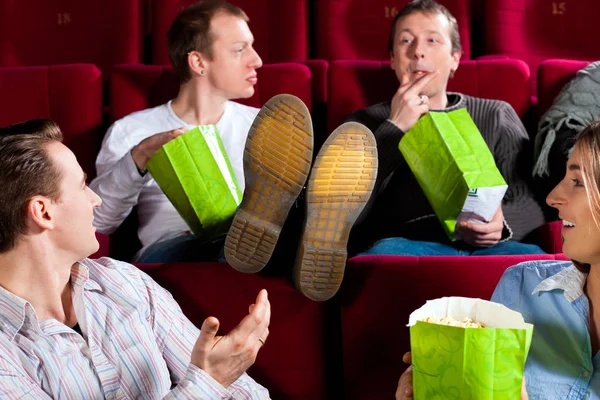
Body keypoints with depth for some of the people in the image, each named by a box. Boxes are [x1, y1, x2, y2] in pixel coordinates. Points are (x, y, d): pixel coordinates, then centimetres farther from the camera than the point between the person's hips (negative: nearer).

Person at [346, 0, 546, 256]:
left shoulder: (497, 116, 21)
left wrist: (503, 223, -13)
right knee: (386, 252, -36)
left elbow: (532, 202, 12)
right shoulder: (364, 124, 16)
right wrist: (395, 128, -4)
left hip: (486, 248, 1)